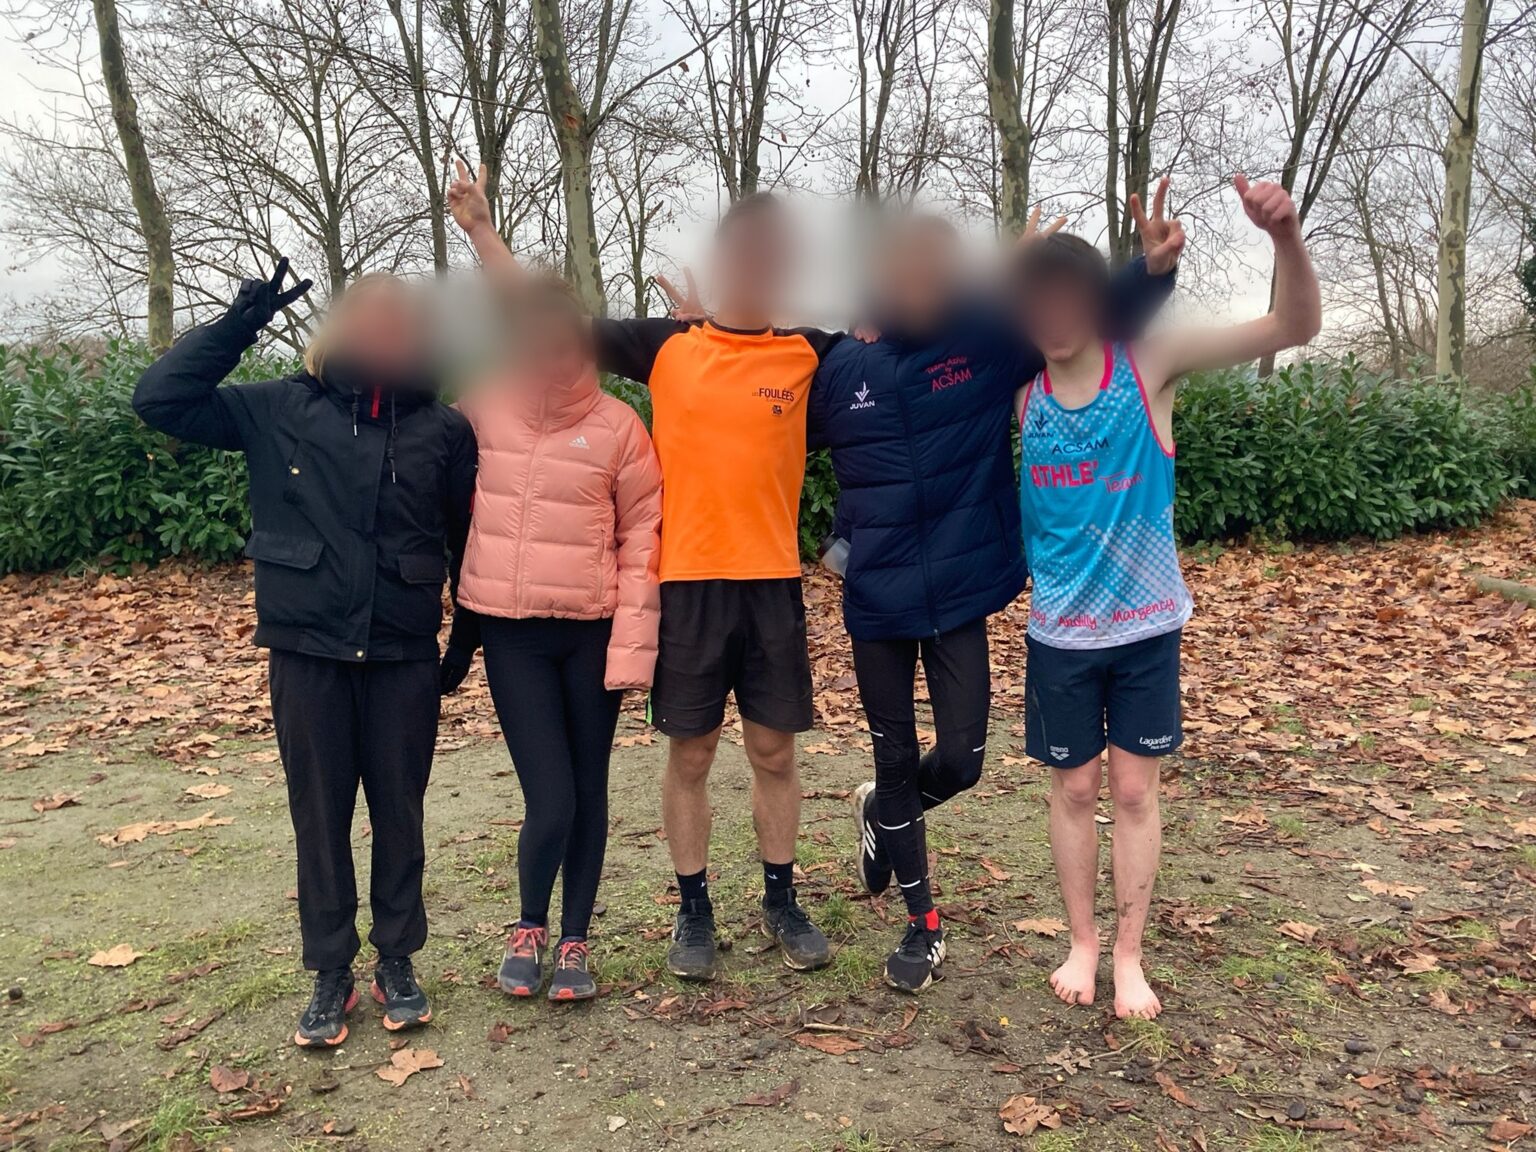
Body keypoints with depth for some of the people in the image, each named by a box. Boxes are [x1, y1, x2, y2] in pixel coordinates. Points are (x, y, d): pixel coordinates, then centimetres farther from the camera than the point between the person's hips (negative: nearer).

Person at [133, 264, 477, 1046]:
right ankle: (330, 973, 24)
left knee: (399, 809, 10)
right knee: (319, 813, 9)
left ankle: (397, 961, 28)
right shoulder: (280, 411, 0)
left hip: (404, 654, 0)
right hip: (307, 650, 0)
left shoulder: (443, 428, 0)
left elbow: (466, 534, 5)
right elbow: (159, 399, -3)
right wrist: (237, 326, -7)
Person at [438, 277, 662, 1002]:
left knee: (588, 795, 9)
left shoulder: (616, 425, -5)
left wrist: (633, 645, -7)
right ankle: (528, 928, 25)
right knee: (551, 802, -5)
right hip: (511, 634, 0)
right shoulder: (485, 410, -2)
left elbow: (642, 536, -4)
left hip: (593, 633, 0)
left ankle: (574, 941, 29)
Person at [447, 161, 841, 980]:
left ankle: (781, 902, 29)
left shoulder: (808, 354, 4)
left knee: (773, 751, 10)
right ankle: (693, 911, 26)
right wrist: (481, 230, -3)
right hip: (685, 582, -1)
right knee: (690, 754, 9)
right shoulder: (666, 346, 1)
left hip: (772, 582, 1)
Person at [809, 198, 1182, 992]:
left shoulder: (989, 342, -5)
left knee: (961, 762, 2)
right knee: (897, 761, 10)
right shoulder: (837, 370, -1)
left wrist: (1154, 267, -24)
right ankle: (923, 925, 29)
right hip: (875, 603, 1)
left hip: (961, 596, 0)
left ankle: (883, 814, 38)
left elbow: (1100, 312, -6)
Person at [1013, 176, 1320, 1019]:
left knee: (1135, 791, 7)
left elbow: (1295, 327, -11)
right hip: (1060, 630, 1)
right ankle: (1082, 942, 28)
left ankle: (1129, 956, 23)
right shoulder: (1017, 392, -4)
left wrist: (1285, 234, -29)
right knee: (1073, 788, 10)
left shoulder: (1150, 363, -9)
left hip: (1146, 623, -1)